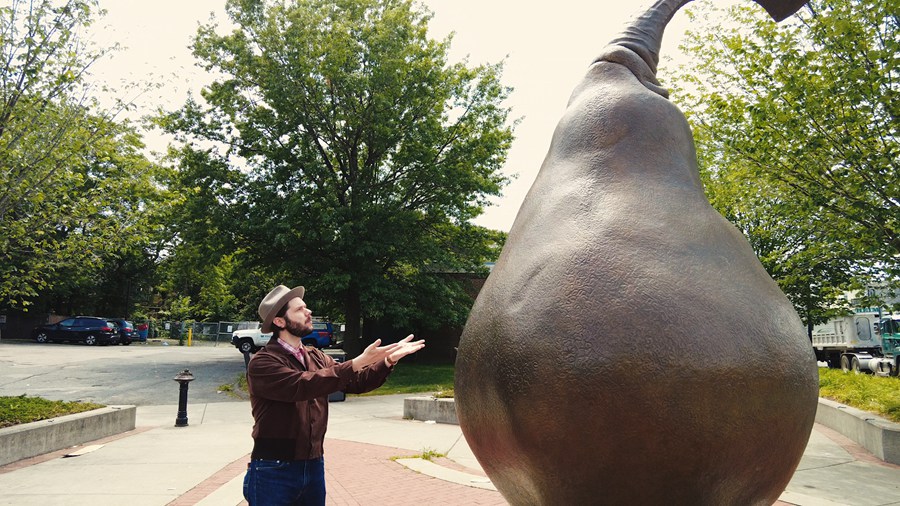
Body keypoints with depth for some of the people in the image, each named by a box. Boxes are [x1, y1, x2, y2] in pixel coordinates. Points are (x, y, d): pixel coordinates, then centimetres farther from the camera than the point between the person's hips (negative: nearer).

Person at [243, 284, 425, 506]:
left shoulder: (316, 358, 8)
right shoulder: (262, 362, -13)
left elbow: (356, 382, 7)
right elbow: (302, 385, -28)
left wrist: (389, 360, -9)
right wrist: (357, 362, -32)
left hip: (314, 467, 6)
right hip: (274, 471, -6)